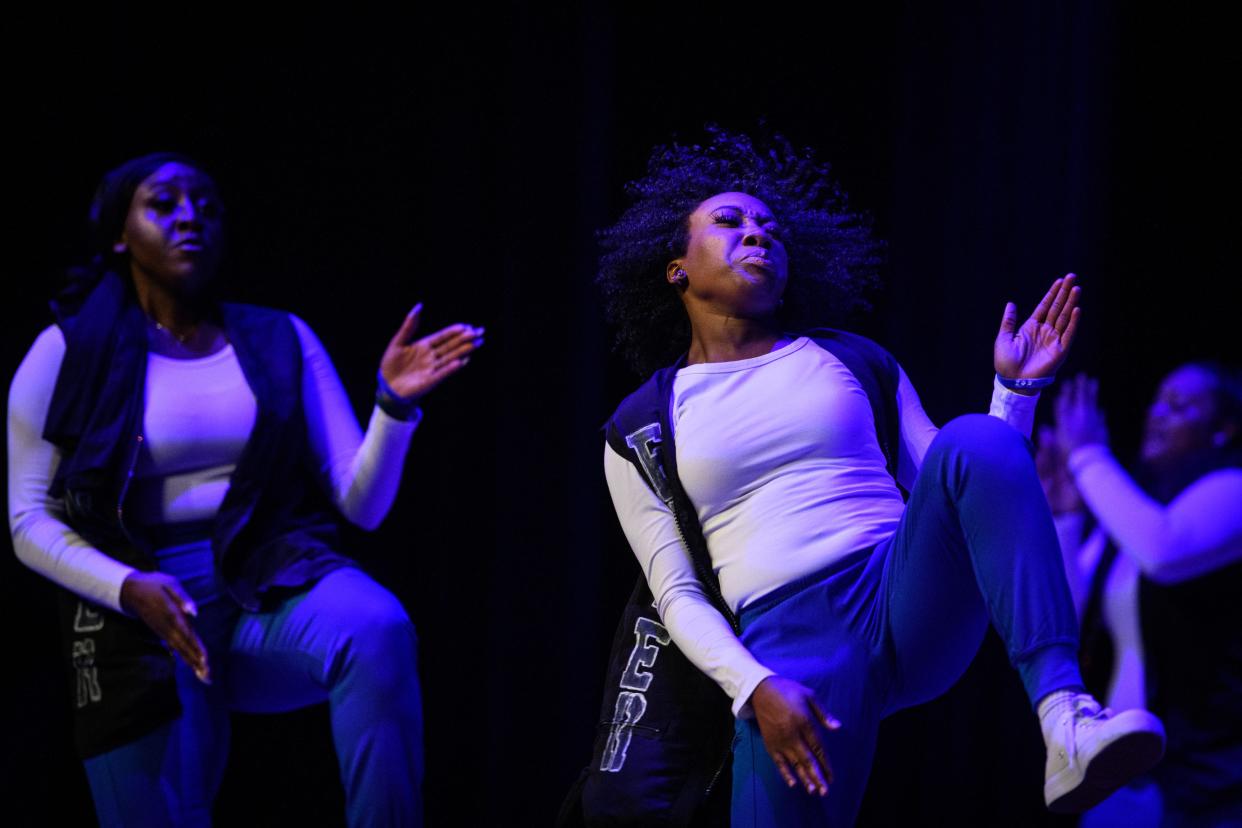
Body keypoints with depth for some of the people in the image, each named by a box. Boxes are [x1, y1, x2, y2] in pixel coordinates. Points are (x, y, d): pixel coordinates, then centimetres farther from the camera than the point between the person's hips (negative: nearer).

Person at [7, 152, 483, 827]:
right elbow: (31, 520, 1)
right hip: (139, 619, 0)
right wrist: (128, 588, -16)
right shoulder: (68, 353, 2)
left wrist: (396, 402, -13)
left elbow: (361, 502, 4)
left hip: (273, 587, 0)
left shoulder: (281, 342, 8)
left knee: (378, 632, -33)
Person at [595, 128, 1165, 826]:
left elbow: (949, 491, 16)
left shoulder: (854, 362, 21)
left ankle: (1065, 716, -41)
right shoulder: (641, 432, 14)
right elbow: (677, 595, 5)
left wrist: (1017, 388, 3)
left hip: (911, 604, 2)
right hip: (790, 647, -1)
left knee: (974, 443, -28)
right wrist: (755, 689, -12)